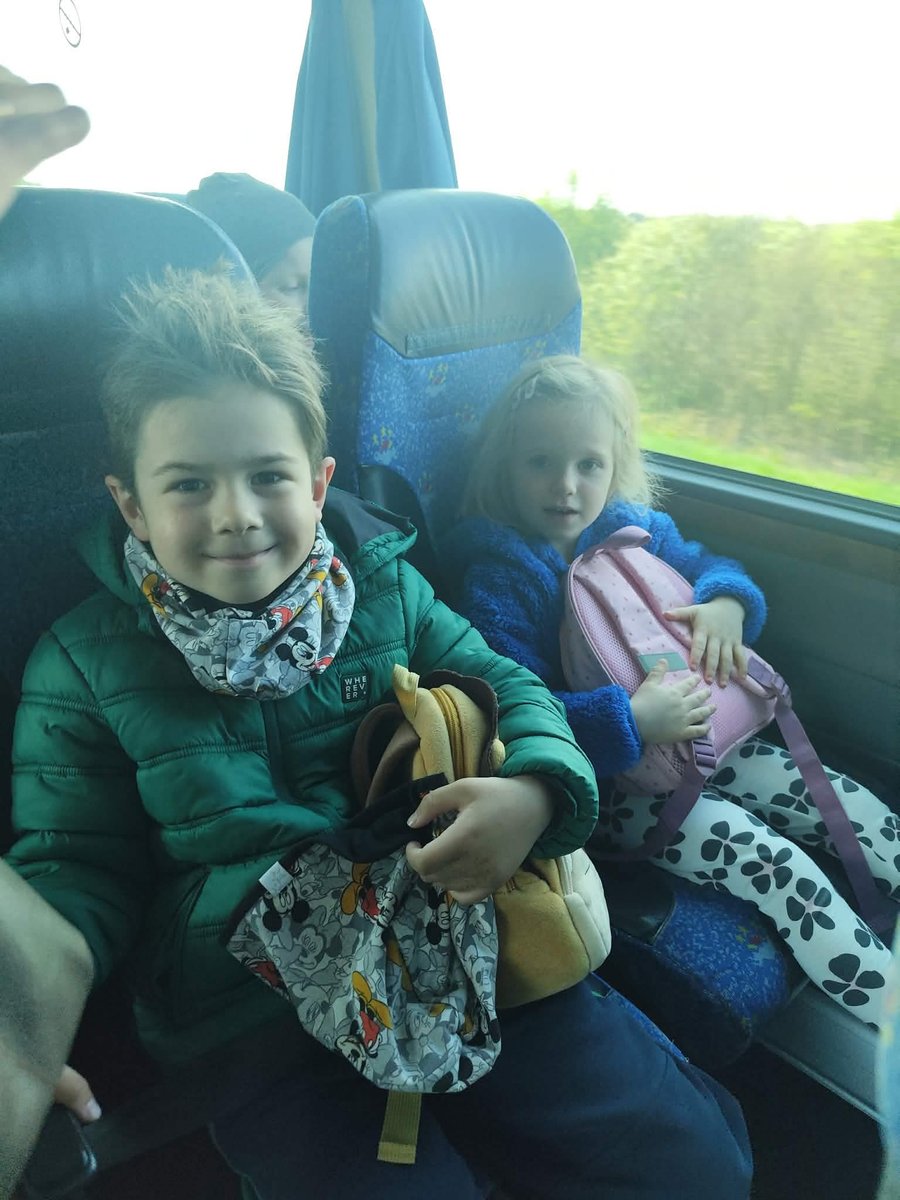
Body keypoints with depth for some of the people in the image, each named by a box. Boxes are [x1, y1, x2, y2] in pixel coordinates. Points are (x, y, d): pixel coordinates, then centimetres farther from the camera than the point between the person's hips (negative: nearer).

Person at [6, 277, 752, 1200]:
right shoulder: (85, 664, 1)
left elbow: (507, 686, 5)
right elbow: (77, 872, 3)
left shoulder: (384, 588, 4)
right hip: (253, 1013, -1)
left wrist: (534, 792, -18)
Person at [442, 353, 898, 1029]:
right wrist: (630, 720, -32)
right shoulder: (496, 579, -15)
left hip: (691, 736, 7)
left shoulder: (634, 528, 3)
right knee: (783, 868, -20)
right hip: (599, 781, -7)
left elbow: (713, 566, 17)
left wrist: (727, 605, -7)